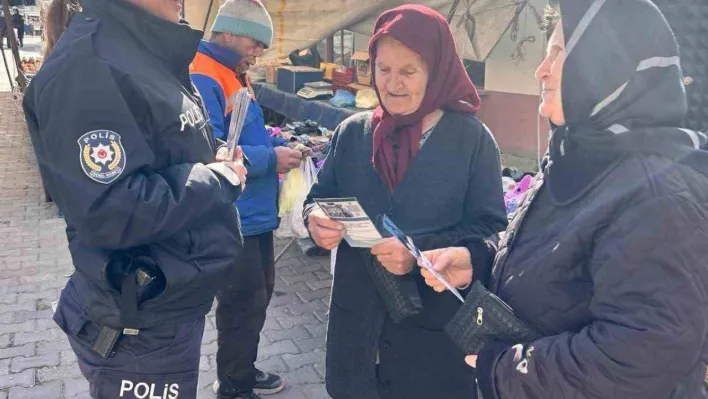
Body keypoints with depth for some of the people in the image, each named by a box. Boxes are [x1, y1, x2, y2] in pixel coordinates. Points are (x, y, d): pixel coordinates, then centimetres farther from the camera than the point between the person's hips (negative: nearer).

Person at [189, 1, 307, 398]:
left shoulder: (232, 76, 14)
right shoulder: (203, 80, -20)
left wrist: (281, 144, 6)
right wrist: (270, 159, -21)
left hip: (253, 214, 10)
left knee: (258, 295, 20)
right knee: (244, 304, 1)